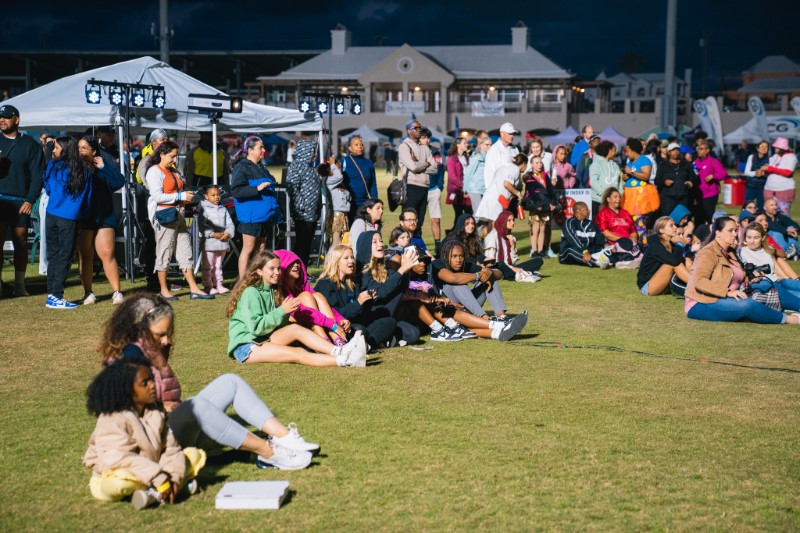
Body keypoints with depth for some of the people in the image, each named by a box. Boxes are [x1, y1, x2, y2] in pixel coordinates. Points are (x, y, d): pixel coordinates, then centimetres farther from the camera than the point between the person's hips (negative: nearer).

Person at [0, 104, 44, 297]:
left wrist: (30, 200, -9)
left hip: (21, 201, 0)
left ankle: (20, 285, 10)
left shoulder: (30, 144, 6)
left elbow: (37, 174, 1)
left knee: (21, 242, 4)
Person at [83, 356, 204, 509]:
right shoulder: (112, 420, -19)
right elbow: (121, 460, -31)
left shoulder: (156, 412, 3)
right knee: (117, 484, -42)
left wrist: (174, 476, -24)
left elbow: (170, 447, -5)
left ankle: (154, 493, -25)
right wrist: (159, 479, -36)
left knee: (194, 455, -5)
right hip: (114, 477, -7)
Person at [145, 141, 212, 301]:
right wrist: (181, 196, -19)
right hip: (164, 216, -8)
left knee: (185, 253, 6)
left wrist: (187, 195, 7)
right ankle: (164, 290, 10)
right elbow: (157, 196, -18)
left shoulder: (174, 172, 18)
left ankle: (194, 289, 6)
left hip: (178, 215, 8)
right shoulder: (154, 171, -7)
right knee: (164, 253, 0)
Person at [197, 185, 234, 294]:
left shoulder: (223, 209, 12)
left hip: (223, 243, 5)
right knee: (208, 266, -1)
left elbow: (230, 224, 10)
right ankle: (208, 286, 4)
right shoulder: (204, 209, -4)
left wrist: (228, 233, -10)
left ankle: (219, 285, 21)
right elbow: (201, 226, -12)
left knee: (218, 266, 15)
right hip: (209, 243, -5)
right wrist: (213, 234, -19)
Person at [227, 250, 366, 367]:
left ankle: (338, 351, -35)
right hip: (246, 347, -8)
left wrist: (288, 312, -9)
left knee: (295, 328, -19)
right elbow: (255, 327, -19)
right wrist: (282, 311, -18)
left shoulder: (273, 291, 15)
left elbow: (278, 324, 10)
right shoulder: (250, 292, -11)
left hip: (263, 340, 8)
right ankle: (345, 361, -43)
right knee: (299, 354, -25)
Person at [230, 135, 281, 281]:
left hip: (264, 215, 8)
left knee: (261, 249, 10)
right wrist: (257, 188, -26)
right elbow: (236, 191, -19)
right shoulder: (242, 167, -9)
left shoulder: (261, 167, 17)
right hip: (251, 215, -8)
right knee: (248, 248, -4)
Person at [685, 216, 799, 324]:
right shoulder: (708, 253, -10)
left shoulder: (729, 253, 20)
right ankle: (791, 320, -22)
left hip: (721, 300, 10)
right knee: (747, 304, -27)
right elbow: (699, 281, -24)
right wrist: (728, 292, -27)